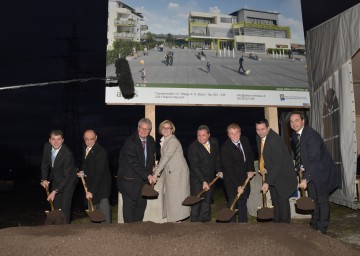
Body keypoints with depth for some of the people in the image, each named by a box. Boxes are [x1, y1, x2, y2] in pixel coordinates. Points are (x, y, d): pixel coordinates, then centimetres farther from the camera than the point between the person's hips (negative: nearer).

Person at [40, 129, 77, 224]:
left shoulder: (67, 154, -32)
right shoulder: (47, 147, -14)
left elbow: (67, 176, -27)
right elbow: (45, 163, 3)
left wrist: (55, 191, -27)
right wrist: (44, 179, -4)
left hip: (68, 180, -6)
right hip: (55, 178, 6)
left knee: (65, 206, -10)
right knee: (55, 205, 13)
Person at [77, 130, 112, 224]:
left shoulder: (101, 152, -22)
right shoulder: (85, 148, 3)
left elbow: (99, 173, -26)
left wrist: (91, 191, -28)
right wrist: (82, 171, 0)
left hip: (102, 183, -7)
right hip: (90, 183, 8)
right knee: (92, 208, 15)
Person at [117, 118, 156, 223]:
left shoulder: (151, 141, 4)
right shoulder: (130, 142, -18)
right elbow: (134, 163, -23)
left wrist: (150, 174, 3)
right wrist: (148, 175, -26)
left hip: (143, 179, 7)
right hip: (129, 179, -6)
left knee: (142, 204, 12)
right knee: (129, 205, -1)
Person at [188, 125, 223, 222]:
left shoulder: (214, 142, 0)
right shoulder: (193, 147, -19)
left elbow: (217, 157, 15)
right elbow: (195, 167, -22)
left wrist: (219, 171, 4)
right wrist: (203, 181, -27)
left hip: (210, 178, 6)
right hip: (197, 179, -5)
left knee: (207, 202, 12)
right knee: (196, 202, -2)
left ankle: (205, 221, 23)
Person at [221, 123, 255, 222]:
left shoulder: (245, 140, -3)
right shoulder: (225, 147, -22)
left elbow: (250, 156, 12)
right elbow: (229, 169, -22)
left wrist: (251, 170, -1)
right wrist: (238, 185, -23)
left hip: (244, 177, 6)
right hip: (231, 179, -6)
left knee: (243, 202, 13)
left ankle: (243, 222, 23)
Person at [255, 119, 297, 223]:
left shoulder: (275, 140, -26)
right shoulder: (259, 138, -1)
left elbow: (277, 164, -29)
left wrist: (267, 182, -30)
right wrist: (262, 167, -3)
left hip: (282, 173, -7)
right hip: (270, 172, 7)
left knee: (282, 199, -6)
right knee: (275, 200, 10)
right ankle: (276, 223, 19)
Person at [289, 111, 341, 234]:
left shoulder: (311, 135, -25)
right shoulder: (295, 135, 2)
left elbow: (314, 160, -29)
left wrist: (305, 179, -31)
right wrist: (301, 166, 1)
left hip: (321, 170, -8)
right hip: (310, 170, 8)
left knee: (322, 199, -2)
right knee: (313, 199, 14)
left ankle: (322, 228, 9)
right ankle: (314, 225, 25)